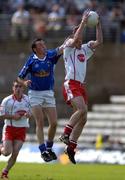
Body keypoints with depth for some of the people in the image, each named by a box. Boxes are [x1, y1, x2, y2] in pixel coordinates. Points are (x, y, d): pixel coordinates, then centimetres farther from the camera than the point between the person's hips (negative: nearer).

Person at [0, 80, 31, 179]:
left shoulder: (27, 99, 2)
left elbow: (30, 113, 13)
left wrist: (28, 114, -11)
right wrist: (13, 116, -20)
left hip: (22, 129, 3)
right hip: (9, 128, -2)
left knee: (15, 154, -6)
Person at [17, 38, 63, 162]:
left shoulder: (50, 55, 1)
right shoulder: (31, 61, -4)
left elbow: (60, 49, -14)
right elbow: (20, 77, 1)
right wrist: (25, 82, -20)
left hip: (49, 93, 3)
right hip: (35, 93, -3)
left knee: (54, 123, -2)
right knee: (40, 123, -10)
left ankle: (49, 147, 19)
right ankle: (43, 151, -10)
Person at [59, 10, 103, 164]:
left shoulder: (84, 49, 21)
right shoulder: (69, 47, 2)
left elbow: (99, 41, 15)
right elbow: (75, 39, -19)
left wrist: (98, 25, 7)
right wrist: (83, 22, -17)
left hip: (81, 86, 7)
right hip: (71, 84, -7)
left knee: (83, 119, 2)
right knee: (82, 109, -29)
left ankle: (71, 148, 8)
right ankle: (66, 134, -22)